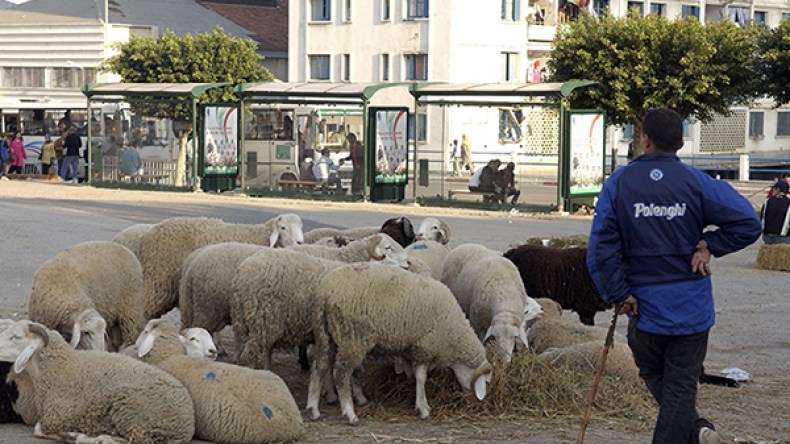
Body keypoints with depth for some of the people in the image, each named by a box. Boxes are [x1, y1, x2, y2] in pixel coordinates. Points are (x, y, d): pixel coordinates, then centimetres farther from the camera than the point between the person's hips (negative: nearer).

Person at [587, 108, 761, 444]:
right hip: (692, 308, 0)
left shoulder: (618, 183, -4)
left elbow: (600, 248, -10)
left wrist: (619, 294, -4)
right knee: (681, 386, 7)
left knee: (654, 376, 19)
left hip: (644, 306, 0)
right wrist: (709, 244, -3)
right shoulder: (697, 183, -5)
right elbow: (748, 223, -12)